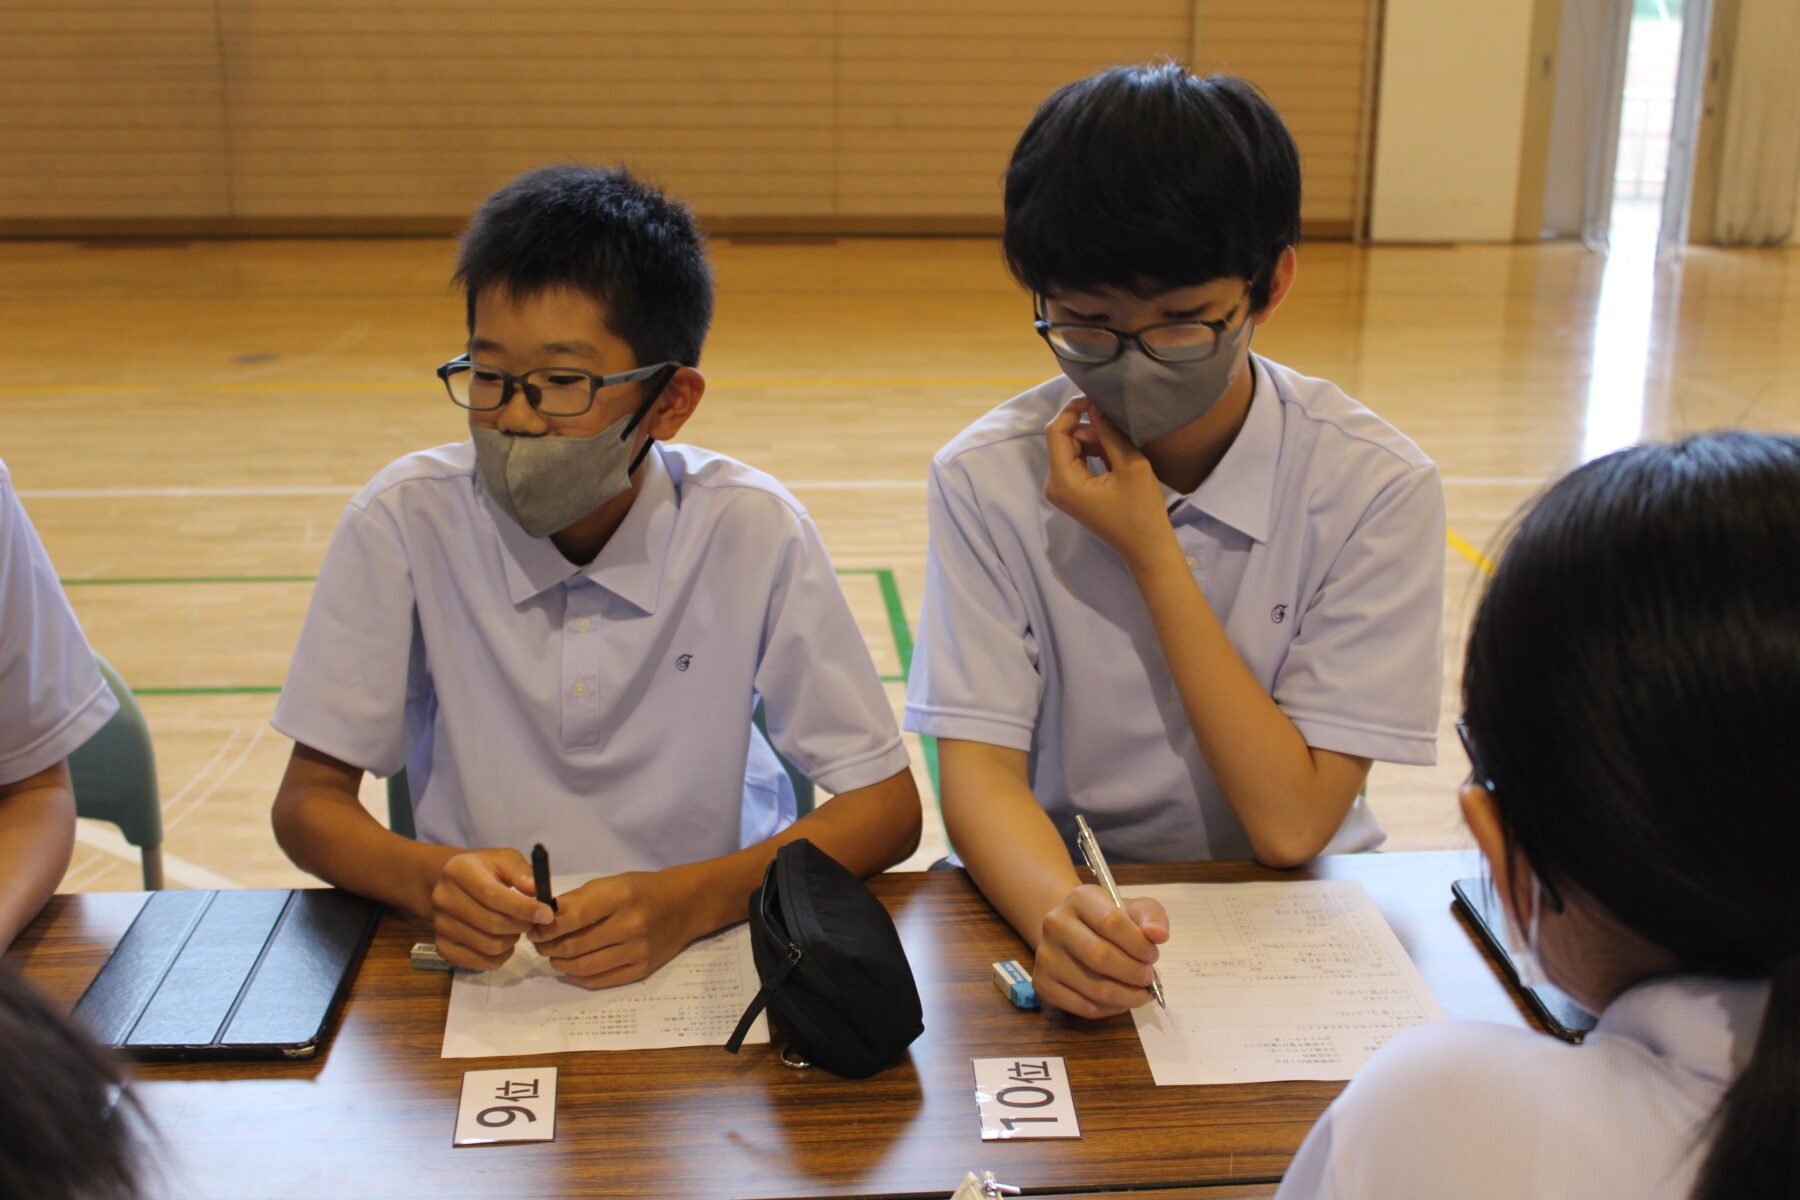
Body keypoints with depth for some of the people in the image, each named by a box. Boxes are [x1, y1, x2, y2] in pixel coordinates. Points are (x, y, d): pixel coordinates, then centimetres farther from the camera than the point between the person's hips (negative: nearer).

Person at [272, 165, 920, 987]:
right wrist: (431, 881, -24)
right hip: (477, 958, 3)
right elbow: (308, 800, -3)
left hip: (700, 948, -2)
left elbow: (886, 806, -9)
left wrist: (691, 901, -26)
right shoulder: (406, 520, -10)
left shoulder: (752, 531, -12)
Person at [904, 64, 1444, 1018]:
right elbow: (978, 773, -12)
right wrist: (1060, 914, -33)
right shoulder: (988, 478, -7)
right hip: (1062, 896, 2)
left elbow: (1291, 824, -14)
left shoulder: (1374, 489, -11)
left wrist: (1151, 554, -18)